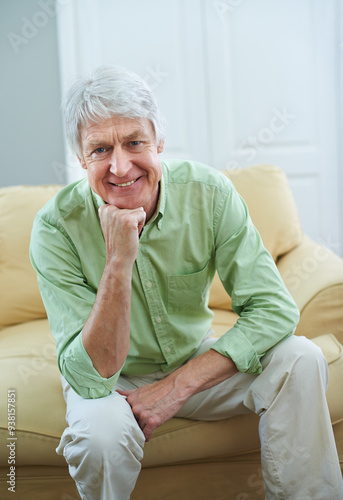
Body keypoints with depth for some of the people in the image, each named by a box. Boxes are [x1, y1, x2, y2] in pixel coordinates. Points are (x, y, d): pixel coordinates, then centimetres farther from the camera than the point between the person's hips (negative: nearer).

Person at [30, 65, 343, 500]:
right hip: (110, 381, -2)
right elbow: (91, 377, -27)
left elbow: (274, 308, -18)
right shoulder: (57, 227, -24)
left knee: (300, 360, -21)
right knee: (102, 431, -35)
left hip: (196, 364, 2)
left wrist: (177, 386, -25)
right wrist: (119, 262, -39)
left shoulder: (208, 192, -19)